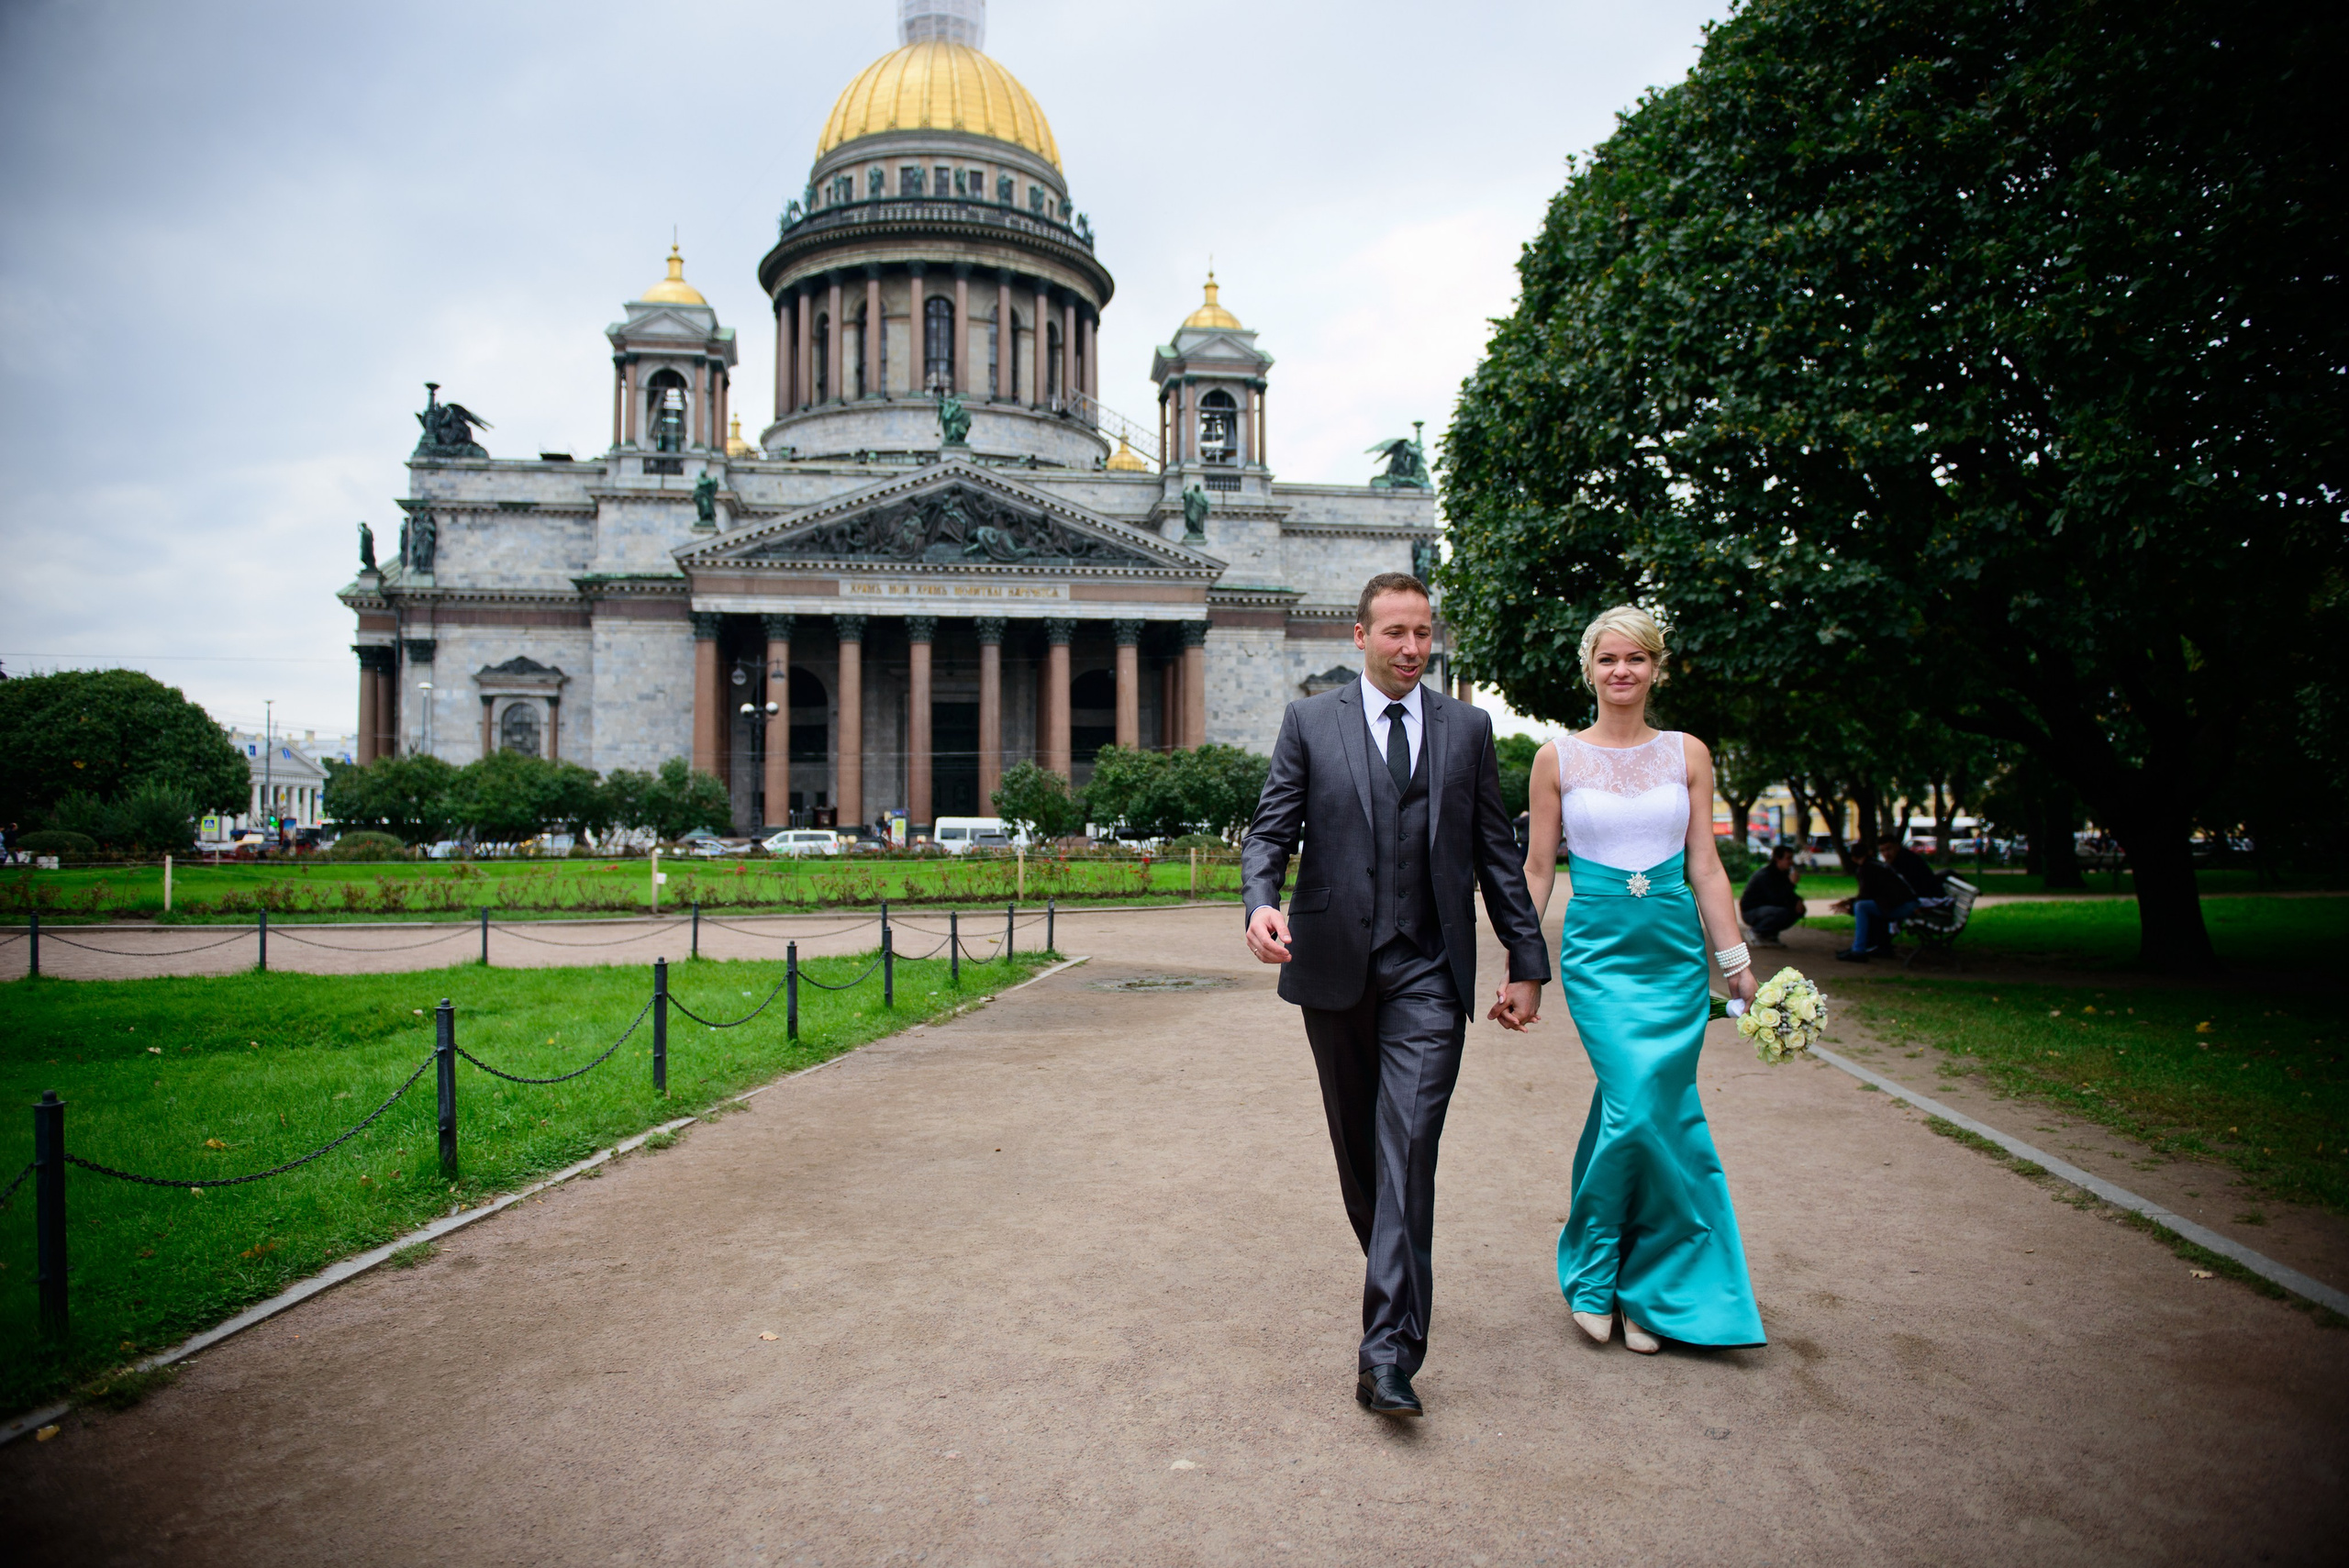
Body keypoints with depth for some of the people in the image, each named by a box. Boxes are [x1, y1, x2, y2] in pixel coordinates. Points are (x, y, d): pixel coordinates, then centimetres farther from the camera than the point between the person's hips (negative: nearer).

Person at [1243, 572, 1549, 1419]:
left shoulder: (1467, 727, 8)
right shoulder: (1310, 721, 5)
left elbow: (1496, 850, 10)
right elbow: (1270, 830, 0)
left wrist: (1527, 961, 9)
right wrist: (1261, 901, -22)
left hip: (1429, 973, -1)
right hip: (1336, 966, 1)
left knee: (1409, 1145, -10)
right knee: (1359, 1143, 14)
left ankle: (1388, 1350, -8)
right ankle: (1396, 1276, 39)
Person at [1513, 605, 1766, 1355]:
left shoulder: (1687, 754, 7)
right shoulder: (1557, 759, 2)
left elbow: (1706, 866, 8)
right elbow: (1537, 868, 5)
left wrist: (1736, 960, 3)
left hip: (1675, 952, 2)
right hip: (1598, 951, -2)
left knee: (1641, 1110, 1)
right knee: (1643, 1110, -12)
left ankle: (1599, 1275, 21)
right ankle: (1629, 1280, 11)